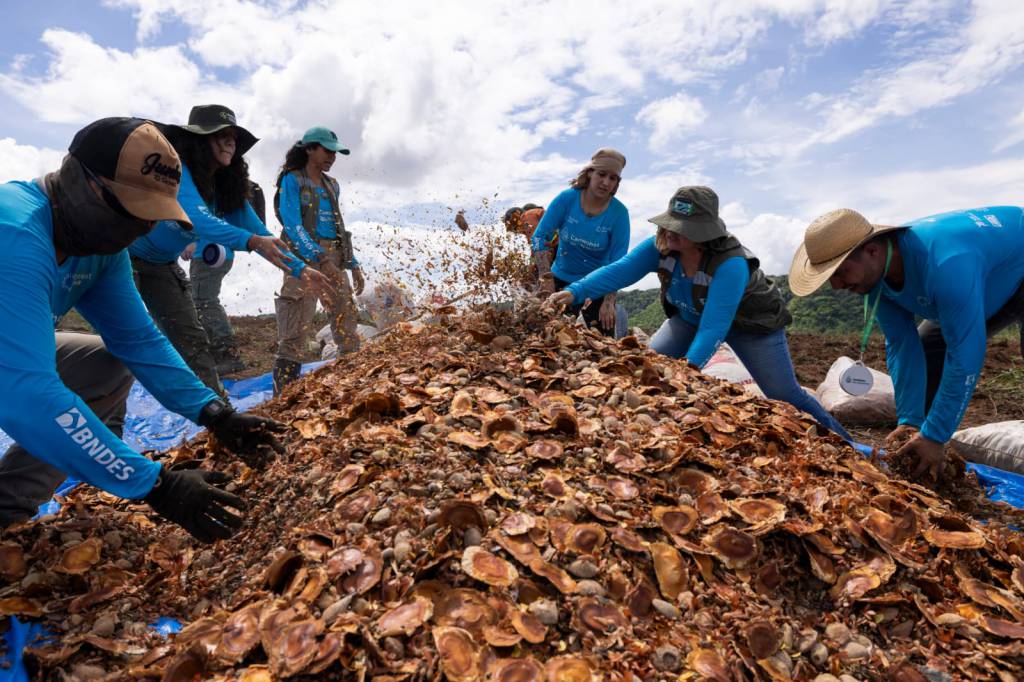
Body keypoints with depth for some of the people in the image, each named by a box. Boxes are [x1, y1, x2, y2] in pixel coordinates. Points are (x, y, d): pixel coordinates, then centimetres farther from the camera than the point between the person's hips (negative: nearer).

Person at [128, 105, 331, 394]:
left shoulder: (225, 186, -5)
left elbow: (258, 231, -6)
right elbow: (196, 218, -43)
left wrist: (300, 269, -16)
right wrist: (251, 241, -58)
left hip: (164, 266, 6)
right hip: (126, 259, -6)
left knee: (193, 341, 3)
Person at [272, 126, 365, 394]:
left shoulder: (332, 185, 19)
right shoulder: (292, 180, 1)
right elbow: (292, 225, -11)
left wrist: (353, 265, 13)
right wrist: (320, 259, -23)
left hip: (334, 259, 6)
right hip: (304, 258, -6)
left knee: (348, 329, 3)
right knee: (295, 336, -8)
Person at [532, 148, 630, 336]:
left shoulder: (619, 213, -14)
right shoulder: (566, 198, -13)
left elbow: (618, 261, -15)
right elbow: (539, 237, -13)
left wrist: (609, 301, -26)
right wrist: (546, 278, -23)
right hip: (562, 280, 1)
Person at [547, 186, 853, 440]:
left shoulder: (731, 264, -40)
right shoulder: (661, 246, -25)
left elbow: (713, 328, -44)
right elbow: (619, 270, -36)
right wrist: (575, 292, -51)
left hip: (752, 324, -4)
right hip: (691, 316, 5)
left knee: (784, 394, -2)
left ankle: (843, 445, 23)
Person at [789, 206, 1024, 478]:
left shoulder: (943, 262, -42)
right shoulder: (875, 275, -19)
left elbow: (965, 354, -38)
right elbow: (902, 345, -16)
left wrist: (935, 436, -33)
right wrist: (910, 421, -18)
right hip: (986, 288, 7)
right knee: (918, 350, 2)